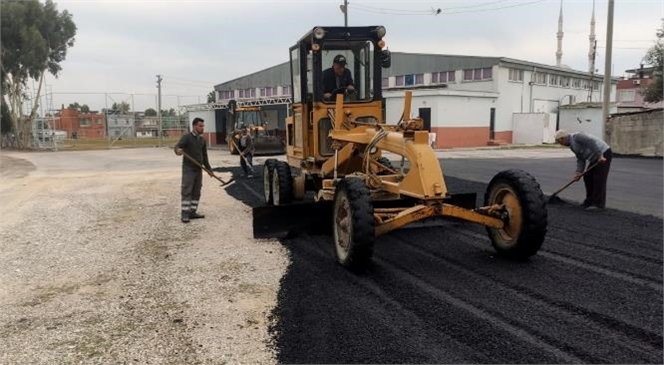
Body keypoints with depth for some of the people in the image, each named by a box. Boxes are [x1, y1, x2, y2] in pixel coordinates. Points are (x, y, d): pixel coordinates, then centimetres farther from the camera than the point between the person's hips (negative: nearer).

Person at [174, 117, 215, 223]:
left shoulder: (202, 140, 13)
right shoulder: (187, 137, -7)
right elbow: (178, 146, -22)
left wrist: (209, 169, 19)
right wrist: (178, 151, -46)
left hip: (198, 169, 7)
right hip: (188, 169, -7)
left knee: (196, 192, 7)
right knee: (186, 191, -8)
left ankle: (192, 212, 15)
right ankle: (185, 214, -6)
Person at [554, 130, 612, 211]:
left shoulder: (577, 137, -16)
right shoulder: (572, 145, 13)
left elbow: (592, 142, -27)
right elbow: (581, 159, 11)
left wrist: (600, 155, -30)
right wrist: (579, 172, 0)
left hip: (603, 154, -10)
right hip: (595, 158, 10)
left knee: (599, 179, -11)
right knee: (588, 178, 10)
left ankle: (598, 204, -8)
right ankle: (590, 201, 18)